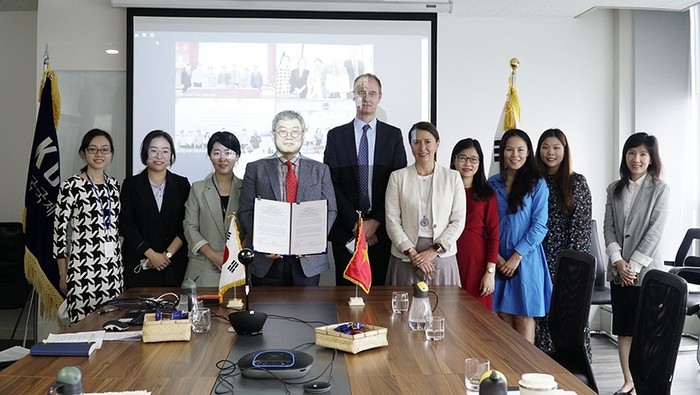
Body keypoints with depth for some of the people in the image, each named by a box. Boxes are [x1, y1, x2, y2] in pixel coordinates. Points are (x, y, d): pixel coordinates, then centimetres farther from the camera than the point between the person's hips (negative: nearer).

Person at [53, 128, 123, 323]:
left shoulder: (114, 185, 10)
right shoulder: (71, 186, -8)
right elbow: (59, 230, -6)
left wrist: (119, 265, 15)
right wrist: (63, 275, -4)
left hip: (113, 268, 5)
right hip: (83, 267, -5)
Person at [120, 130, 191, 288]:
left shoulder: (182, 184, 7)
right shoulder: (131, 184, 5)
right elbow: (126, 225, -1)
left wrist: (167, 254, -8)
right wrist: (151, 254, -9)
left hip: (174, 264, 1)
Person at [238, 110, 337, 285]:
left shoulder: (320, 170, 9)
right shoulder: (256, 169, 7)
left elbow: (330, 211, 5)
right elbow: (246, 211, 2)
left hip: (307, 259, 1)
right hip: (267, 259, 0)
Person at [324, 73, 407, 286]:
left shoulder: (393, 135, 7)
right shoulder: (336, 135, 6)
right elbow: (332, 184, -1)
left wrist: (376, 222, -8)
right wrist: (356, 223, -8)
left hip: (381, 230, 0)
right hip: (346, 231, 0)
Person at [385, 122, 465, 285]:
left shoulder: (453, 177, 5)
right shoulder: (397, 177, 3)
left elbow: (458, 221, 1)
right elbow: (392, 221, -2)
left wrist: (434, 250, -9)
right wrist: (412, 253, -11)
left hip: (442, 255, 1)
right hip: (406, 258, 0)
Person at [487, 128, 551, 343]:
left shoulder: (537, 185, -2)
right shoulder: (493, 183, 7)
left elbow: (539, 226, -7)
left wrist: (517, 256, -12)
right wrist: (495, 255, -5)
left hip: (525, 259, -3)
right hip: (498, 260, 3)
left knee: (523, 317, 2)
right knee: (503, 315, 8)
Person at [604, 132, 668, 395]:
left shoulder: (660, 189, -3)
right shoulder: (614, 189, 9)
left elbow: (655, 231, -9)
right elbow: (608, 228, 5)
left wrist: (634, 265, -14)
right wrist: (618, 261, -9)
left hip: (646, 270, -4)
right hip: (619, 270, 4)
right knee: (623, 328, 9)